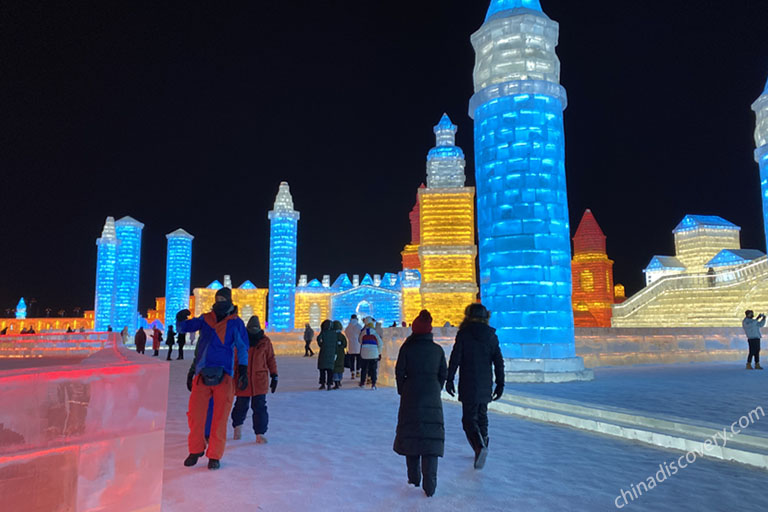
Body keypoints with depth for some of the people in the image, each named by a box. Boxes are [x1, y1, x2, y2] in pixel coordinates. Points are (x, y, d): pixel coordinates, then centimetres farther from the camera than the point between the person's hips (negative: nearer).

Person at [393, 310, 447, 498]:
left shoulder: (407, 348, -4)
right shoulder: (438, 350, 3)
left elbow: (399, 372, -3)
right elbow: (443, 373, 6)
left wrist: (402, 391, 10)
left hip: (411, 396, -1)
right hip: (432, 398, 1)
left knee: (410, 434, 12)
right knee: (432, 436, 1)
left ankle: (414, 477, 23)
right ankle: (429, 484, -5)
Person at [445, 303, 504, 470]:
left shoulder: (463, 334, -6)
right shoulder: (492, 336, 5)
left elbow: (455, 358, -10)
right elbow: (499, 362, 5)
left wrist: (449, 380, -4)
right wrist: (500, 384, 9)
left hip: (468, 384, -4)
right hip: (485, 384, 4)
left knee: (469, 418, -1)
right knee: (482, 416, 19)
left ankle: (480, 446, -22)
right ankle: (482, 445, 26)